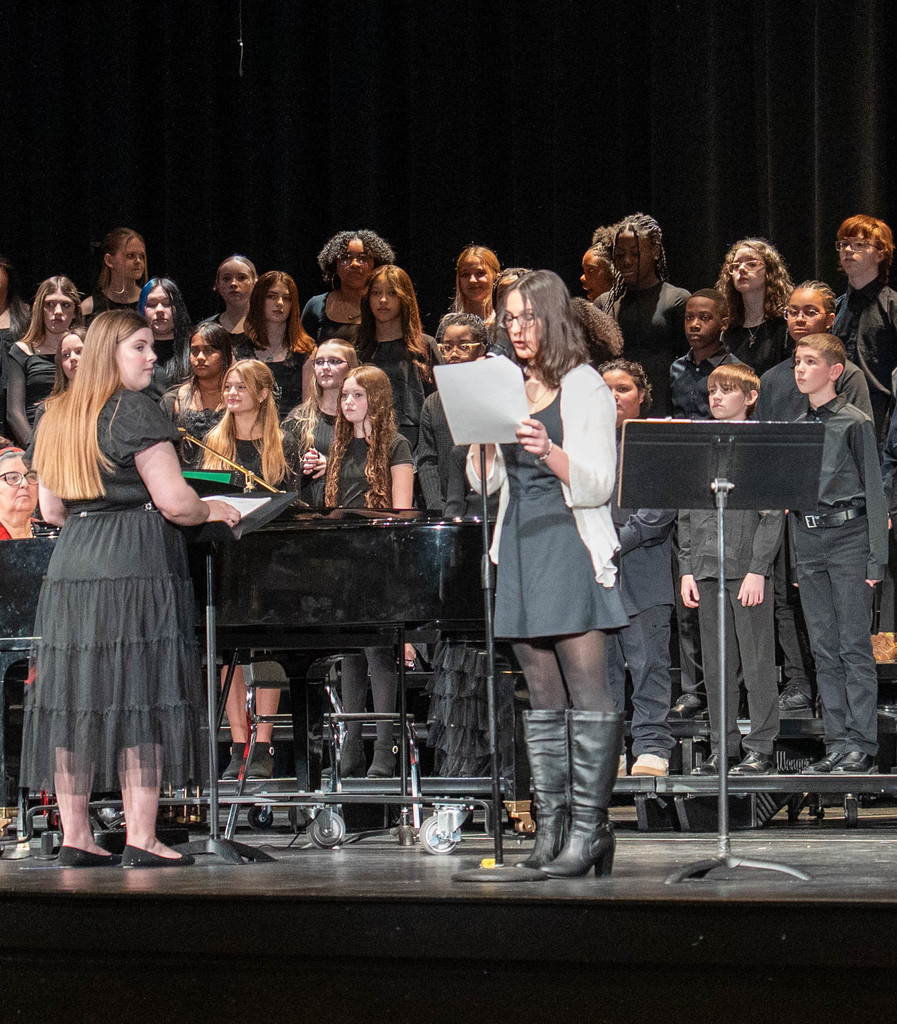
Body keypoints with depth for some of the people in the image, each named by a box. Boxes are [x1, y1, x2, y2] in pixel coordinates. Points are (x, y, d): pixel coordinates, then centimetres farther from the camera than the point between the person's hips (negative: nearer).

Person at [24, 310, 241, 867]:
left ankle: (76, 836, 8)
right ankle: (141, 838, -8)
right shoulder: (136, 412, -7)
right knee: (140, 696, -6)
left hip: (70, 565, 7)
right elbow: (174, 502, -12)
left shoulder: (58, 417, 16)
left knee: (75, 697, 6)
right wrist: (212, 509, 7)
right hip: (137, 566, -7)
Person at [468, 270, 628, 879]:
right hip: (521, 543, 6)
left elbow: (598, 484, -8)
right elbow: (485, 481, 16)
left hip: (571, 541, -6)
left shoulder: (585, 388, -1)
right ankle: (552, 825, 6)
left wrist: (549, 451, -25)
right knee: (543, 696, 5)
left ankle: (589, 827, -12)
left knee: (588, 690, -9)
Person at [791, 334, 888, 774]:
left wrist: (876, 557, -10)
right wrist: (795, 560, 15)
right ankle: (837, 743, 9)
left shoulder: (855, 423, -3)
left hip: (849, 538, -6)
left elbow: (873, 489, -5)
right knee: (824, 649, 6)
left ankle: (861, 744, -4)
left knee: (855, 646, -6)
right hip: (808, 543, 6)